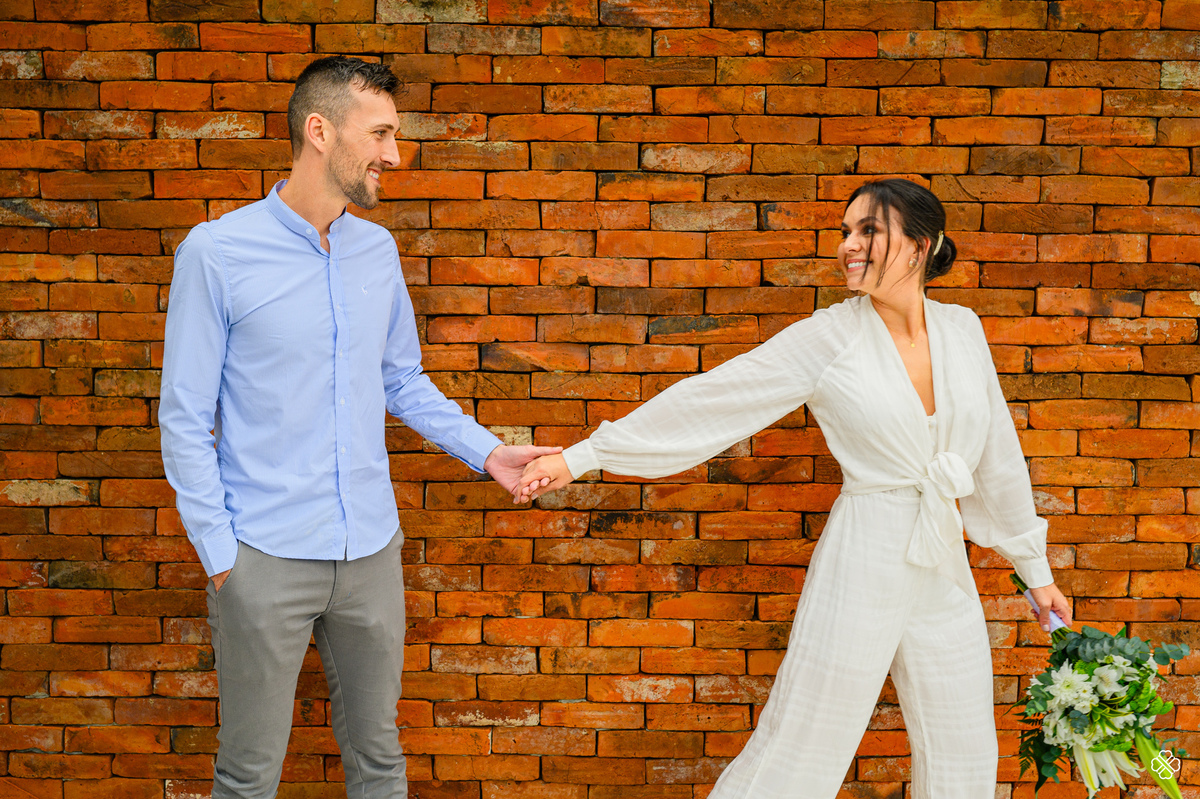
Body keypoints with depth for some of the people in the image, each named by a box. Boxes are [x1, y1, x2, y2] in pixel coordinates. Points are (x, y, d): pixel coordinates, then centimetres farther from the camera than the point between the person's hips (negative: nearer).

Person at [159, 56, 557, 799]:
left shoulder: (378, 249, 5)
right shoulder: (217, 252, -9)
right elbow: (185, 417, -6)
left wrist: (486, 450, 3)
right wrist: (218, 551, -9)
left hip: (371, 549, 5)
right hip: (266, 559, -4)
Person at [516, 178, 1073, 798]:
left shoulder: (961, 329, 4)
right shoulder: (832, 336, -9)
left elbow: (997, 456, 13)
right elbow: (709, 400, -9)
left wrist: (1036, 569, 18)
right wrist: (581, 457, -10)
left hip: (945, 572, 5)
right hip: (863, 563, -5)